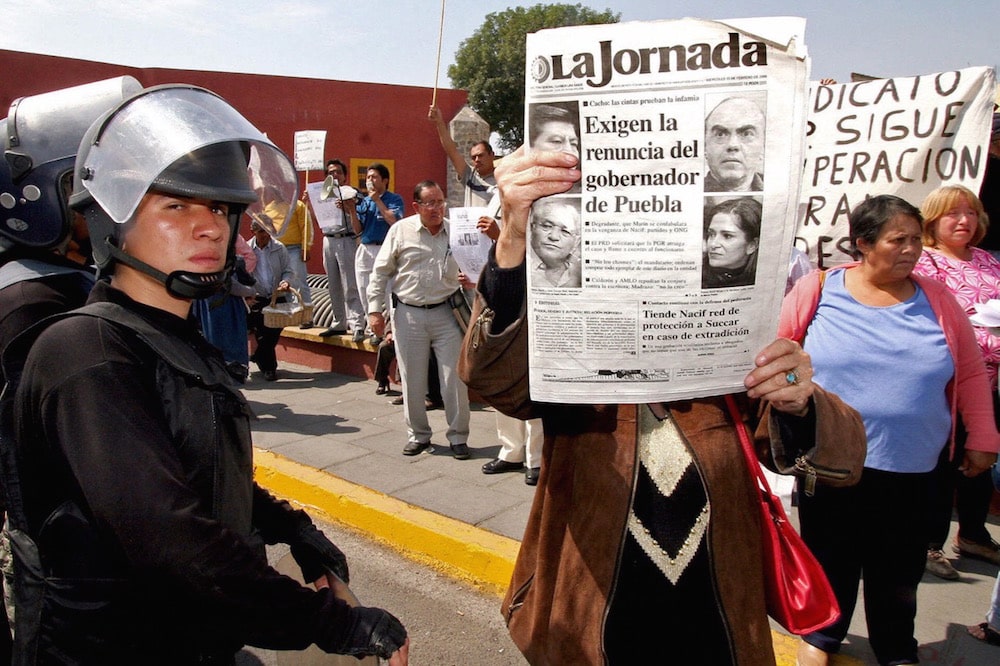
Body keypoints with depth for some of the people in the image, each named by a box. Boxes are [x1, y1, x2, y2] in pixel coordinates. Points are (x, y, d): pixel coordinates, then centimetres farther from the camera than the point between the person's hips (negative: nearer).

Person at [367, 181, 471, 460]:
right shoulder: (400, 230, 1)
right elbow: (380, 272, 4)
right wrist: (375, 310, 0)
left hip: (445, 313, 0)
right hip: (408, 314, 0)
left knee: (454, 378, 0)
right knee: (412, 380, 8)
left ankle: (458, 437, 14)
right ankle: (418, 435, 24)